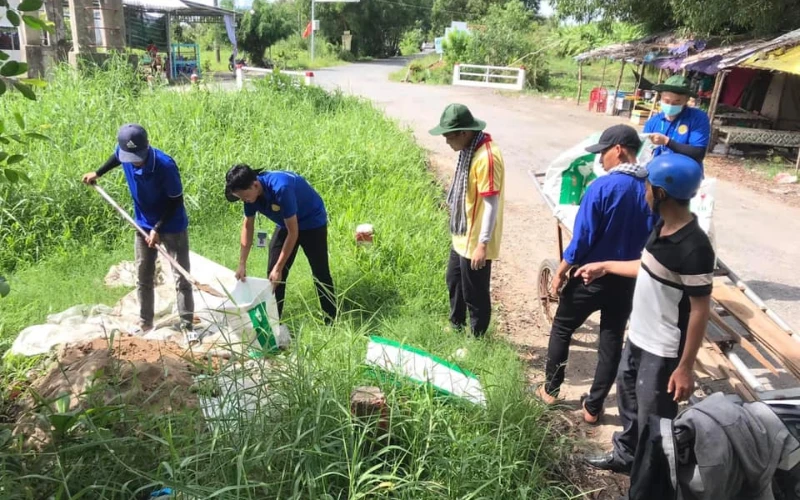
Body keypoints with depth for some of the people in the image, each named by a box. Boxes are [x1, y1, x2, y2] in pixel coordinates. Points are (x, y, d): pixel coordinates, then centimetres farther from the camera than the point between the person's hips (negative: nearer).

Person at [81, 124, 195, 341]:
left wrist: (158, 228, -22)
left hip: (172, 227, -5)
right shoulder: (123, 153, -15)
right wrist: (98, 173, 23)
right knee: (143, 278, 13)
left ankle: (187, 326, 8)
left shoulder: (165, 165, -31)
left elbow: (176, 200, -20)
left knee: (181, 278, -1)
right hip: (144, 225, 5)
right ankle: (145, 324, 27)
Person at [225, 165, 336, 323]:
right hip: (285, 224, 6)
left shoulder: (280, 188, -39)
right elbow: (248, 226, -3)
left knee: (320, 273, -1)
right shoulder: (250, 192, -18)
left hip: (312, 222, -6)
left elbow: (293, 232, -33)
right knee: (272, 273, 2)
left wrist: (279, 268, -28)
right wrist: (242, 264, -6)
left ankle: (332, 322, 10)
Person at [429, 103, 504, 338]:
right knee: (454, 282, 25)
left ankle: (476, 339, 25)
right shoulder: (469, 149, 4)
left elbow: (492, 204, -25)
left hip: (476, 241, -10)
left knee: (475, 294, 6)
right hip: (462, 235, 10)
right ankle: (456, 326, 45)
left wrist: (482, 244, -25)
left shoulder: (487, 157, -25)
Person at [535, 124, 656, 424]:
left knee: (561, 329, 16)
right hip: (627, 280, 5)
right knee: (612, 342, 13)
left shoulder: (603, 187, -20)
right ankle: (593, 407, 23)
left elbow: (582, 238, -18)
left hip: (591, 276, -4)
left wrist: (560, 273, -6)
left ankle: (551, 390, 28)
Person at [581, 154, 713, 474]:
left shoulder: (694, 247, -27)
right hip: (638, 336, 9)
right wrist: (605, 266, 23)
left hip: (664, 351, -9)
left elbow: (700, 311, -23)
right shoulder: (663, 228, -1)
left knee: (653, 421, 8)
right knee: (627, 394, 26)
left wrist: (685, 367, -20)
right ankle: (625, 455, 49)